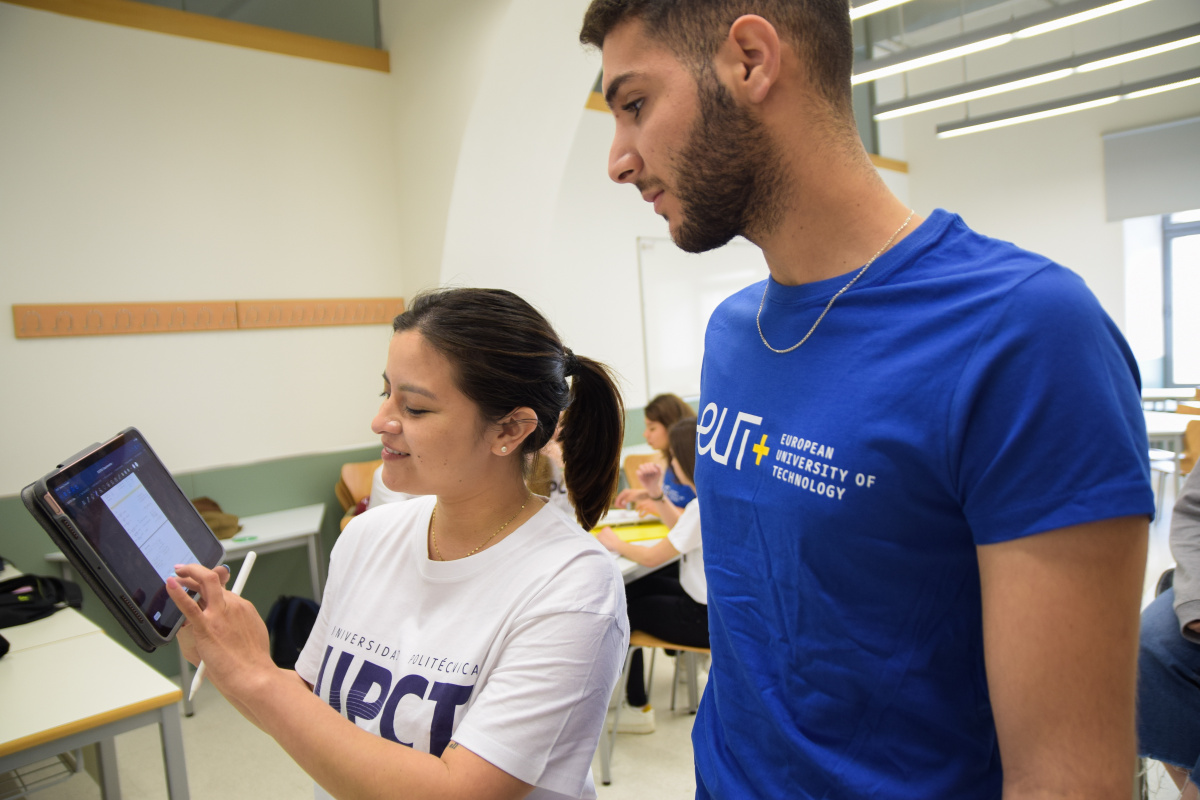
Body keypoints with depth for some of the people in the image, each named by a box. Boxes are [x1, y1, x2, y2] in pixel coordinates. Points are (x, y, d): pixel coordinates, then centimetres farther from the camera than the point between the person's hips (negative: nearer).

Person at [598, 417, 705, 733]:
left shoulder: (704, 506, -28)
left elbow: (652, 557, -20)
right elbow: (685, 532, 17)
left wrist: (617, 544, -2)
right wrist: (657, 494, 9)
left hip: (707, 617, -9)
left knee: (623, 611, 9)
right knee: (633, 588, 17)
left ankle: (637, 707, 22)